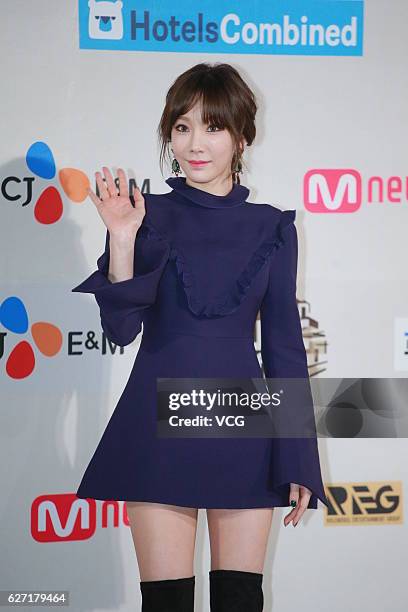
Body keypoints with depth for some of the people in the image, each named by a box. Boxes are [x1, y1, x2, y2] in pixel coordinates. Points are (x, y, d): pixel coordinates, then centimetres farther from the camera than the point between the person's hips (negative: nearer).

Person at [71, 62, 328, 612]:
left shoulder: (270, 227, 5)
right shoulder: (147, 216, 2)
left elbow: (283, 344, 6)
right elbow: (119, 328, -6)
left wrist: (299, 461, 2)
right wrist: (122, 240, -19)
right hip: (160, 427, -1)